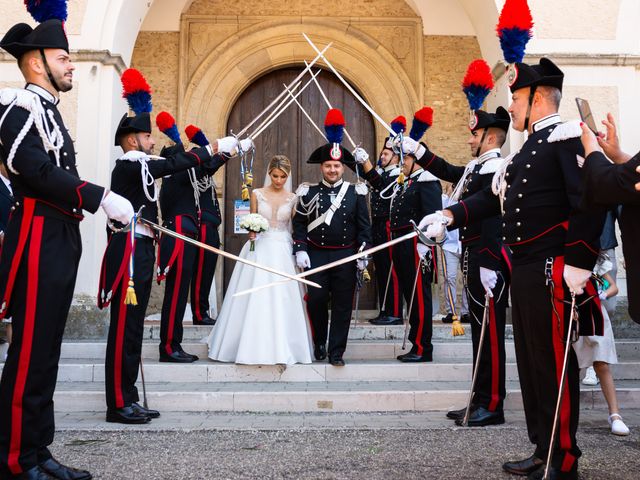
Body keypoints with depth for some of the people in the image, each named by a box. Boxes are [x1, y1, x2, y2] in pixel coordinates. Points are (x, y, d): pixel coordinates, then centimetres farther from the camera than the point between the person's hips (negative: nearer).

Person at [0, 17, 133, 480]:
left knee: (46, 351, 12)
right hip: (39, 241, -9)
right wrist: (102, 196, -25)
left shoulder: (48, 111, 20)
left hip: (61, 240, 9)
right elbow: (39, 172, -21)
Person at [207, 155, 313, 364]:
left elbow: (295, 227, 7)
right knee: (255, 298, -3)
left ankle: (281, 347, 8)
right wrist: (251, 232, -12)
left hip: (283, 251, 0)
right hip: (259, 249, 0)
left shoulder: (292, 198, 7)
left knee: (281, 298, -2)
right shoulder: (257, 194, 5)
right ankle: (254, 347, 8)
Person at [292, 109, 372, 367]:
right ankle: (319, 343, 20)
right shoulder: (309, 192, 5)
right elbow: (299, 223, 5)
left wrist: (363, 253, -2)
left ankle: (336, 352, 11)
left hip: (345, 256, 0)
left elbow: (364, 225, 4)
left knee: (343, 304, 2)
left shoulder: (356, 192, 4)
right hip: (316, 255, 0)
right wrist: (300, 250, -5)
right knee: (316, 300, -3)